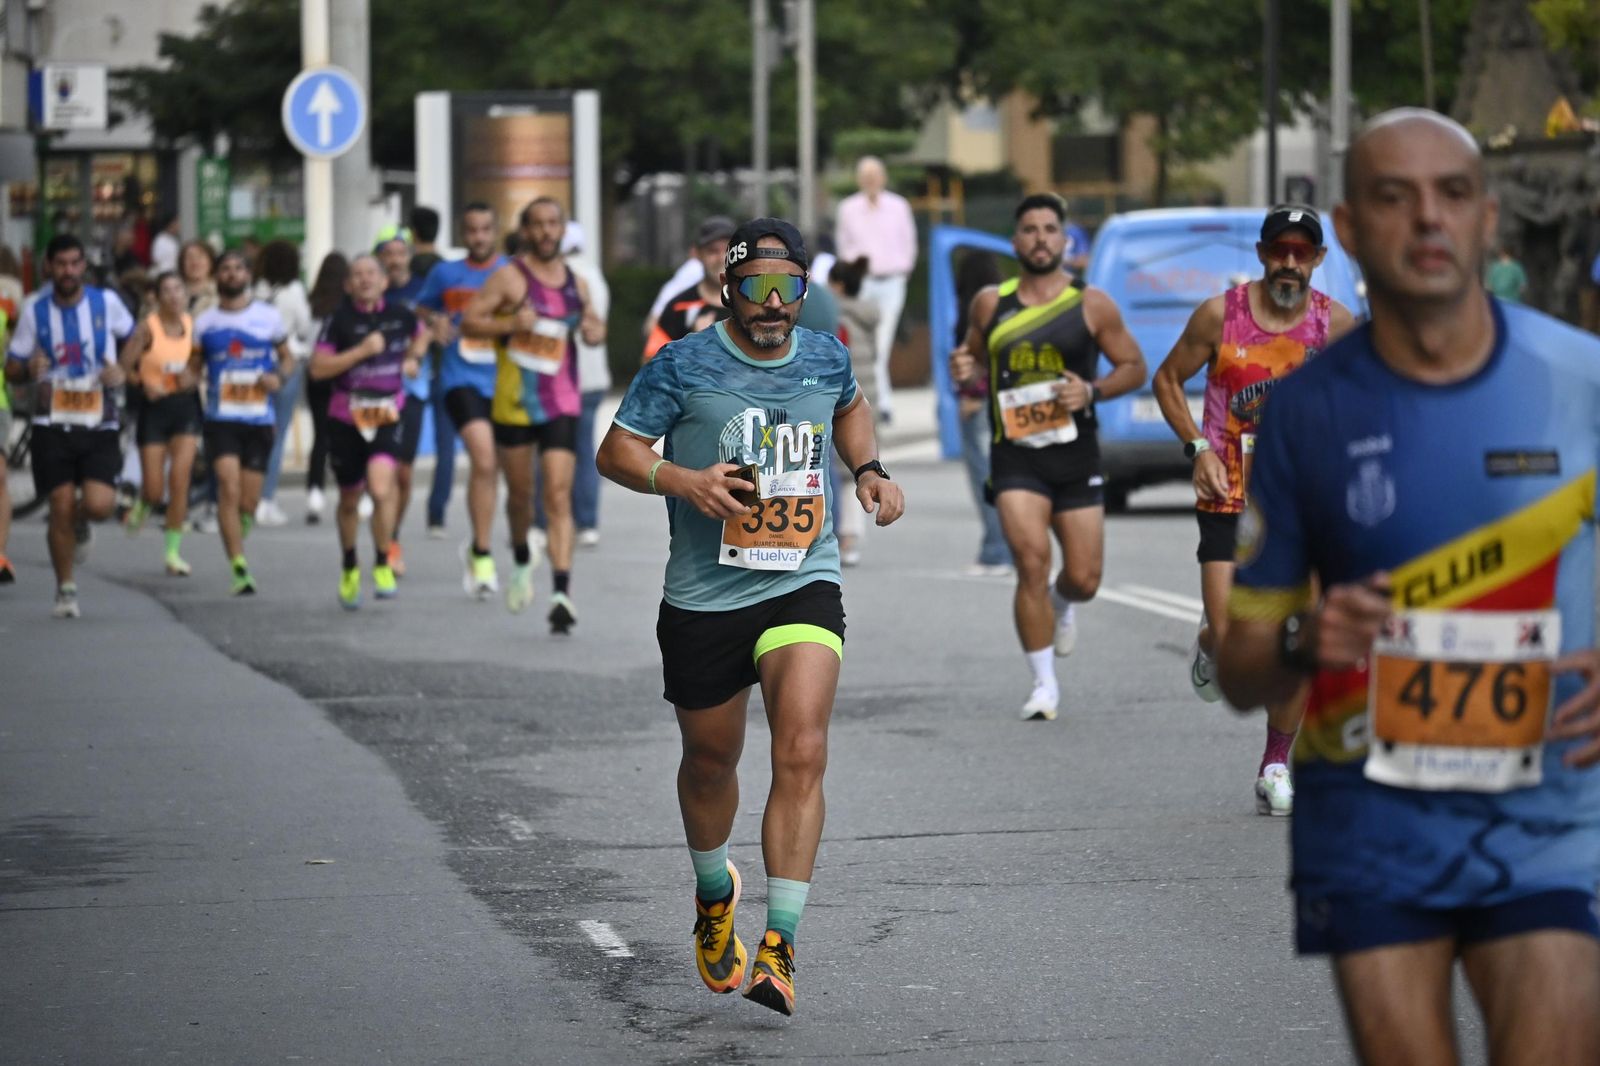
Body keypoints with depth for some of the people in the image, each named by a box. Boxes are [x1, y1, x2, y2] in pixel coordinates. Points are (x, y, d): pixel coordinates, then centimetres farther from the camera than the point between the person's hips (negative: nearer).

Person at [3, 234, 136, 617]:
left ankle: (79, 524, 24)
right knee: (61, 506, -4)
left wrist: (121, 368, -2)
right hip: (53, 425, 0)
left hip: (99, 425, 0)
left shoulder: (106, 302, -1)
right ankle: (65, 589, 12)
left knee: (99, 505, -14)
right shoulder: (35, 309, 1)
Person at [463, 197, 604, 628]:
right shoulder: (510, 277, -5)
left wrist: (595, 331, 2)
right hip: (515, 402, -2)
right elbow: (469, 320, -9)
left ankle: (562, 593, -17)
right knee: (519, 492, 13)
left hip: (562, 403, 2)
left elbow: (594, 323, 26)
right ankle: (522, 562, 42)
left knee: (559, 495, -10)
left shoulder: (576, 282, 10)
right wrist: (511, 324, -24)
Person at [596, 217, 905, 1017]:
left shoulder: (826, 357, 5)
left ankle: (778, 949, -19)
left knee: (801, 751, -19)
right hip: (703, 596, -1)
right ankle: (714, 892, 47)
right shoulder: (682, 366, -6)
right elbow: (616, 451, -2)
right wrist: (683, 480, -20)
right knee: (710, 761, 16)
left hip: (805, 589, 1)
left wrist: (869, 469, 11)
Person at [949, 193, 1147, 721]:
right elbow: (973, 357, 19)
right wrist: (964, 371, -5)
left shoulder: (1092, 306, 0)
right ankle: (1044, 683, -6)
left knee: (1084, 578, 1)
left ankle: (1063, 602, 42)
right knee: (1031, 559, -18)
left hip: (1076, 456, 1)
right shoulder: (990, 304, 5)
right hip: (1015, 455, 0)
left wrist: (1093, 391, -13)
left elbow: (1134, 367, 6)